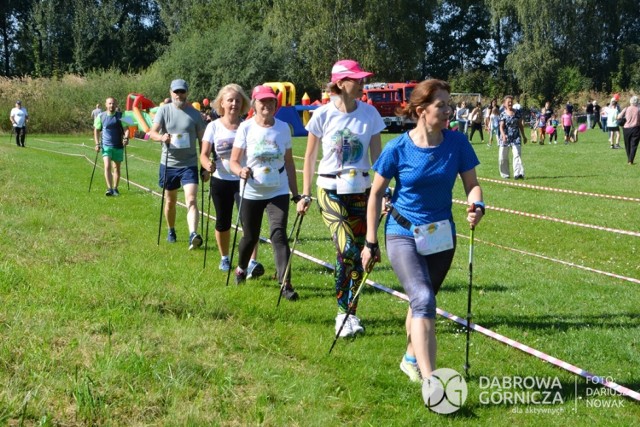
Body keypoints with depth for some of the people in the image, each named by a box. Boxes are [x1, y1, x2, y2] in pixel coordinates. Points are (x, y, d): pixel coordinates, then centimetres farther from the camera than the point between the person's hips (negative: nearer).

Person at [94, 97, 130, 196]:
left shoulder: (121, 116, 0)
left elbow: (126, 128, -5)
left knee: (116, 168, 10)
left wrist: (126, 138, -25)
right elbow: (96, 130, 9)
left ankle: (115, 189, 21)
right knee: (107, 166, -16)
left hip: (118, 146, 1)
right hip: (106, 146, -1)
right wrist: (97, 144, -1)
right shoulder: (100, 116, 2)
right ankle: (109, 189, -21)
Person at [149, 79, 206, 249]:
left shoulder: (195, 113, 0)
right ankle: (171, 231, 35)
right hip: (169, 163, 1)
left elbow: (202, 140, 4)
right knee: (170, 201, 15)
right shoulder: (164, 110, -1)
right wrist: (162, 137, -34)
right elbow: (152, 133, -10)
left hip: (189, 164, -1)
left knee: (191, 200, -16)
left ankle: (193, 235, -28)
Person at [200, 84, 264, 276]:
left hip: (243, 180, -1)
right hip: (221, 181, 1)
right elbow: (204, 154, -6)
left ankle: (252, 263, -20)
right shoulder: (214, 126, -2)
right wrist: (207, 164, -28)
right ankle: (224, 258, 33)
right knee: (223, 223, 11)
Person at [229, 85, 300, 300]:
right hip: (251, 193, 0)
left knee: (278, 235, -15)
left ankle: (285, 284, -16)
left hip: (278, 192, 0)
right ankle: (241, 269, 42)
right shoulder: (246, 127, -6)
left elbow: (289, 163, 8)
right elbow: (233, 161, -6)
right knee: (250, 236, 12)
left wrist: (296, 193, 8)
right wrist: (241, 171, -29)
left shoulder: (283, 127, 1)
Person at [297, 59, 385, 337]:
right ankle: (343, 313, -1)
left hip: (361, 191, 3)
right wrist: (305, 195, 4)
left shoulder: (370, 114, -2)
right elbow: (310, 157, 3)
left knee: (357, 255, 5)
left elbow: (377, 156, 2)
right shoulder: (323, 115, -6)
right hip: (331, 191, -3)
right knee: (347, 251, -16)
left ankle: (350, 313, 20)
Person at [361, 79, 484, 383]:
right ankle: (430, 384, -29)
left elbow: (471, 183, 1)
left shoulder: (457, 143, -7)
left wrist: (477, 205, -23)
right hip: (403, 235, -4)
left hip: (442, 235, 4)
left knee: (422, 301, 19)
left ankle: (411, 359, 44)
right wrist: (371, 243, -1)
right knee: (423, 300, -22)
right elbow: (376, 193, -3)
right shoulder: (398, 148, -13)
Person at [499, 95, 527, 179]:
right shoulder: (503, 114, -2)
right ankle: (505, 174, 22)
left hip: (516, 137, 1)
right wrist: (503, 135, -29)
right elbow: (501, 126, -11)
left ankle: (518, 173, -21)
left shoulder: (517, 112, 5)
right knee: (503, 157, 5)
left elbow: (520, 125, 13)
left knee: (517, 155, -14)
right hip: (505, 137, -1)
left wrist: (523, 136, 16)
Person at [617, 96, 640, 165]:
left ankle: (629, 160, 25)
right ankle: (630, 160, -5)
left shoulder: (626, 109, -4)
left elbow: (619, 117, -5)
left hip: (626, 128, 1)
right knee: (634, 145, 4)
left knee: (627, 145, 15)